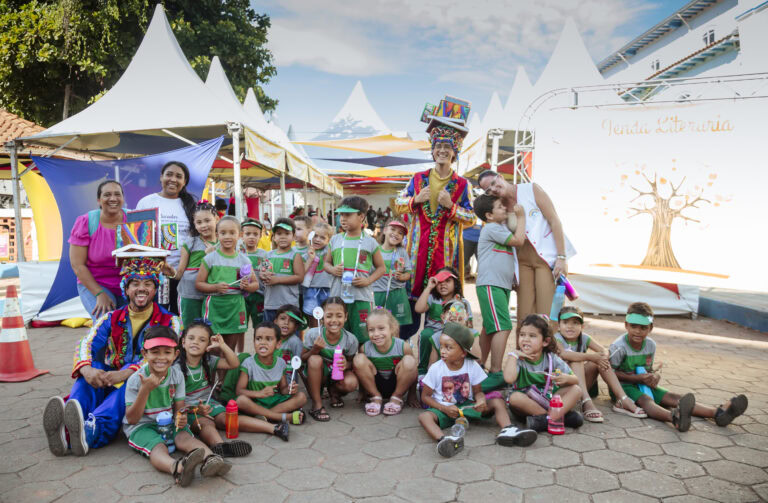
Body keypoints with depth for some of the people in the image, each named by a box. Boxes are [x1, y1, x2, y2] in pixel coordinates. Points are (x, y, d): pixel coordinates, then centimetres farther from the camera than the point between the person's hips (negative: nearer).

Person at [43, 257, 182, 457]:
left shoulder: (169, 321, -1)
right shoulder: (112, 319, 10)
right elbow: (86, 345, -6)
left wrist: (125, 374, -33)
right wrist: (87, 369, -31)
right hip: (110, 381, 4)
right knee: (92, 368, -25)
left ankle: (93, 430, -58)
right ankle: (64, 429, -48)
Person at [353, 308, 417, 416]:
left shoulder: (403, 347, -21)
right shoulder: (365, 348, -17)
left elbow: (413, 372, -8)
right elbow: (360, 369, 0)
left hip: (397, 386, -1)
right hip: (375, 386, 1)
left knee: (409, 360, -29)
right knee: (359, 359, -24)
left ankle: (397, 398, -5)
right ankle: (375, 398, -4)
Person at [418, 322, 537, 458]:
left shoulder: (472, 366, -5)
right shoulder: (436, 369, -10)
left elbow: (477, 392, 3)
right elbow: (425, 396, -4)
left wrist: (481, 400, -22)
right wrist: (444, 408, -19)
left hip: (466, 406, 2)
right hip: (444, 408, -2)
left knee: (498, 402, -14)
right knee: (424, 416, -35)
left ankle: (507, 429, -35)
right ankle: (443, 440, -61)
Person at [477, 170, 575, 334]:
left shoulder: (531, 190, -3)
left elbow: (555, 221, -6)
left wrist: (561, 257, -13)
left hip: (547, 258, -3)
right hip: (523, 262, 4)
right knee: (525, 317, 0)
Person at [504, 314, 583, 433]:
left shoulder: (552, 359, -5)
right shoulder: (518, 359, -12)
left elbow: (575, 380, -6)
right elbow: (509, 378, -34)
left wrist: (566, 378, -29)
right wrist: (513, 355, -24)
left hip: (548, 399, 3)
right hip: (526, 403, -2)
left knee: (576, 390, -14)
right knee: (515, 397, -34)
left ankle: (548, 418, -30)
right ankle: (562, 415, -23)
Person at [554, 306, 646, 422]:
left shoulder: (584, 338, 4)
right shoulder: (557, 339, -12)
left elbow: (604, 350, -7)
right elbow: (564, 353, -34)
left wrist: (603, 356, -31)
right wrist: (590, 357, -34)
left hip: (582, 384, 5)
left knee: (601, 361, -14)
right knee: (577, 361, -29)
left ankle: (623, 401, -18)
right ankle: (586, 403, -39)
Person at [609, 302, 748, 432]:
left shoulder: (651, 345, 4)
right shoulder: (618, 346, -17)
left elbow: (648, 369, 13)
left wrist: (654, 375, -12)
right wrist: (638, 378, -19)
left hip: (643, 385, 7)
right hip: (622, 386, -7)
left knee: (673, 397, -13)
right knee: (645, 400, -36)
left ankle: (718, 413, -30)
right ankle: (675, 417, -68)